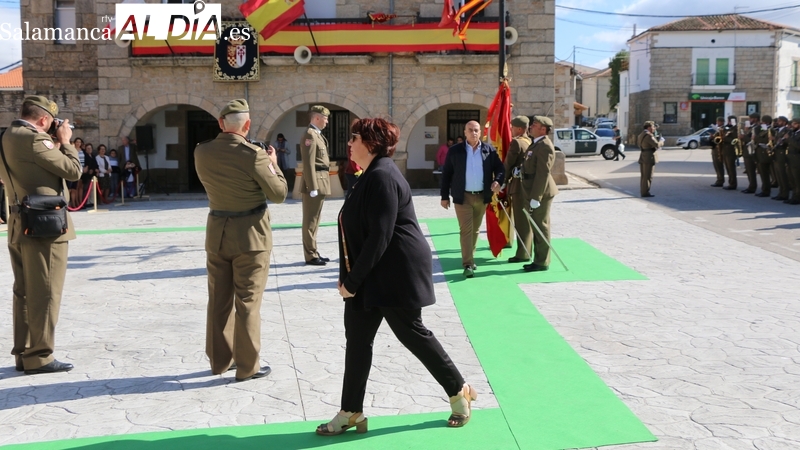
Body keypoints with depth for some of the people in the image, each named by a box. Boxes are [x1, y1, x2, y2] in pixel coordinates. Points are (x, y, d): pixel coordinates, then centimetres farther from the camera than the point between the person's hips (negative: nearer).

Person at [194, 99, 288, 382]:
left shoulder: (202, 152, -2)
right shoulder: (253, 155, -18)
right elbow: (278, 194, -12)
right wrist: (273, 164, 3)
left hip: (217, 232, 5)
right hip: (250, 234, -5)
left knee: (219, 300, 14)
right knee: (248, 302, 4)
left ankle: (220, 360, 26)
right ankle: (247, 366, 11)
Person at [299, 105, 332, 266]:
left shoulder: (317, 135, 17)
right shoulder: (310, 135, -14)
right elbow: (309, 164, -19)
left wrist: (318, 186, 17)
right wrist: (313, 187, -22)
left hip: (320, 183, 10)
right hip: (315, 183, -10)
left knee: (314, 220, 14)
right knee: (310, 221, -4)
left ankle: (313, 252, 21)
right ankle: (310, 256, 0)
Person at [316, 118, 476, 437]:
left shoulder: (382, 177, -20)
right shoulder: (373, 174, 12)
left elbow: (379, 237, -25)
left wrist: (353, 281, -19)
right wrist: (351, 278, 15)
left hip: (395, 273, -10)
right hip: (371, 274, 10)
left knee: (412, 333, 3)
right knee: (357, 339, 10)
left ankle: (459, 392, 22)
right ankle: (351, 412, 19)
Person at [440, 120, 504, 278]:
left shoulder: (489, 150, 2)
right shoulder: (455, 151, -2)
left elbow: (500, 168, 5)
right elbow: (446, 174, 1)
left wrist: (498, 180, -17)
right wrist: (444, 196, -1)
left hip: (482, 196, 3)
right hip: (463, 197, -3)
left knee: (475, 230, 14)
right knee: (466, 230, -7)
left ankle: (469, 259, 28)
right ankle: (468, 264, -9)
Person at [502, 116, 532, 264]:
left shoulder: (516, 142, -14)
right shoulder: (530, 142, 12)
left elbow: (508, 164, -12)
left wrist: (503, 181, -1)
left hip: (519, 185, -9)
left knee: (521, 221, -4)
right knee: (526, 220, 15)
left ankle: (523, 254, 0)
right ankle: (526, 250, 22)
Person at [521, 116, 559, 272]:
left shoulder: (544, 146, -18)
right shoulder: (537, 144, 15)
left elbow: (543, 173, -22)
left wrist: (535, 197, -24)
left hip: (541, 192, -10)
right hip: (535, 192, 10)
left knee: (541, 227, -3)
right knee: (537, 227, 14)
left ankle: (542, 263, 3)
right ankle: (538, 260, 22)